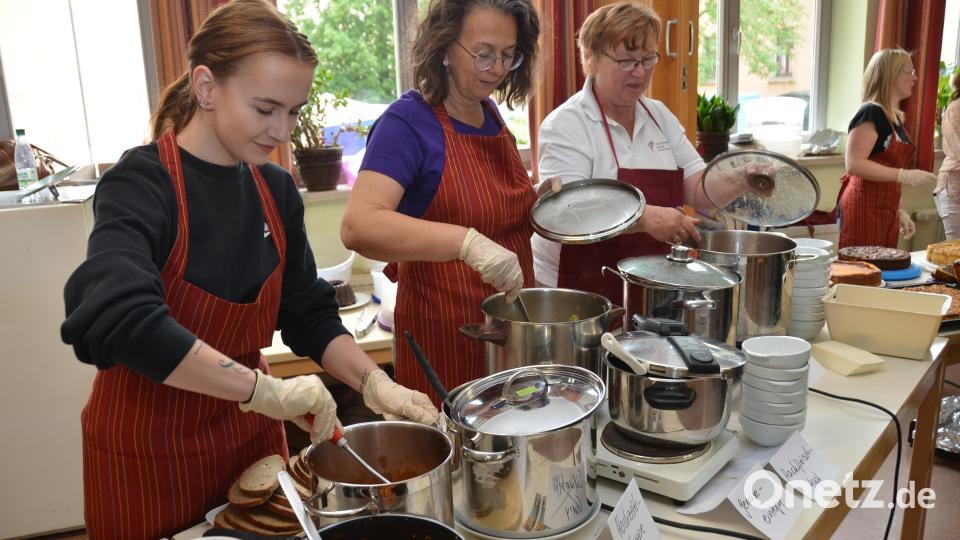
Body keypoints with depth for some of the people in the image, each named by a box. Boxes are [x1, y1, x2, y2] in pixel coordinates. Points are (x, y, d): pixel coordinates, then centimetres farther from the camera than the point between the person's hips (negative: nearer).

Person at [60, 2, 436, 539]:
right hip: (149, 449, -5)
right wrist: (264, 388, -37)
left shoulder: (275, 189, -2)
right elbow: (115, 319, -37)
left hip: (249, 432, 5)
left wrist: (373, 381, -11)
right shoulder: (141, 185, -20)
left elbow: (308, 314, 4)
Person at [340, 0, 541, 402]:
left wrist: (539, 202, 1)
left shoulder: (491, 113, 7)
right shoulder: (407, 121, -15)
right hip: (444, 338, -7)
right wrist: (467, 242, -39)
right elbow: (358, 227, -29)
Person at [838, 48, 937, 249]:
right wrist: (904, 175, -23)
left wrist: (901, 212, 20)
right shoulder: (870, 113, -11)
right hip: (864, 209, -9)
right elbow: (854, 164, -22)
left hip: (888, 212, 9)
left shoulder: (896, 118, 17)